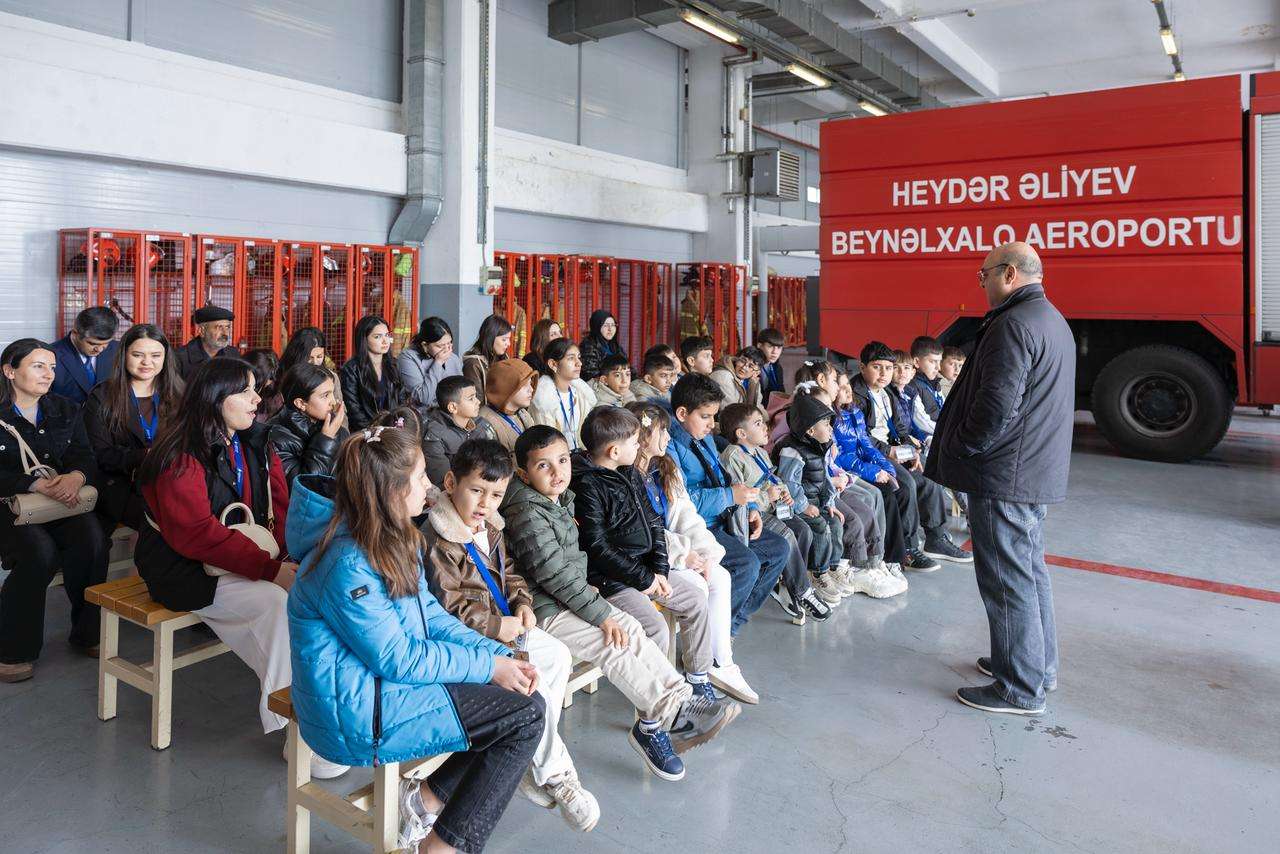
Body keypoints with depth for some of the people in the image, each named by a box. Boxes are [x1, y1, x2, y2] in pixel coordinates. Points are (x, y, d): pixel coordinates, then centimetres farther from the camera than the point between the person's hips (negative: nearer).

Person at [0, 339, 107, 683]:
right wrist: (36, 485, -27)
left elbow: (85, 457, 2)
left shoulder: (66, 411, 11)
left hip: (63, 500, 3)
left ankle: (87, 633, -8)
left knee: (92, 541, -27)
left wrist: (76, 476, -21)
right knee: (40, 551, -32)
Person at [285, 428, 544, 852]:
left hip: (385, 678, 9)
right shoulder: (349, 566, -26)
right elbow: (397, 658, -22)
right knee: (525, 715, -10)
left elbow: (428, 613, 7)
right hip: (357, 711, -9)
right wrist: (487, 666, -14)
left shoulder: (392, 538, 2)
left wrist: (498, 654, -5)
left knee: (516, 693, 2)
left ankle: (426, 800, 8)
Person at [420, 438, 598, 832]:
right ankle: (553, 773, -5)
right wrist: (495, 626, -20)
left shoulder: (489, 527, 10)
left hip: (502, 622, 10)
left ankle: (535, 761, 7)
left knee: (557, 655, 2)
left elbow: (508, 574, 21)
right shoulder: (437, 538, -20)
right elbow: (445, 603, -22)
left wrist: (521, 603, 1)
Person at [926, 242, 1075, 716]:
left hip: (1004, 479, -11)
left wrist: (960, 449, -10)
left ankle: (1021, 689, 7)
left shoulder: (1013, 326, -19)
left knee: (1007, 579, -2)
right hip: (1039, 472, 11)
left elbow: (996, 408, -25)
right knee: (1030, 569, 20)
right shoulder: (1054, 322, 16)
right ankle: (1039, 665, 33)